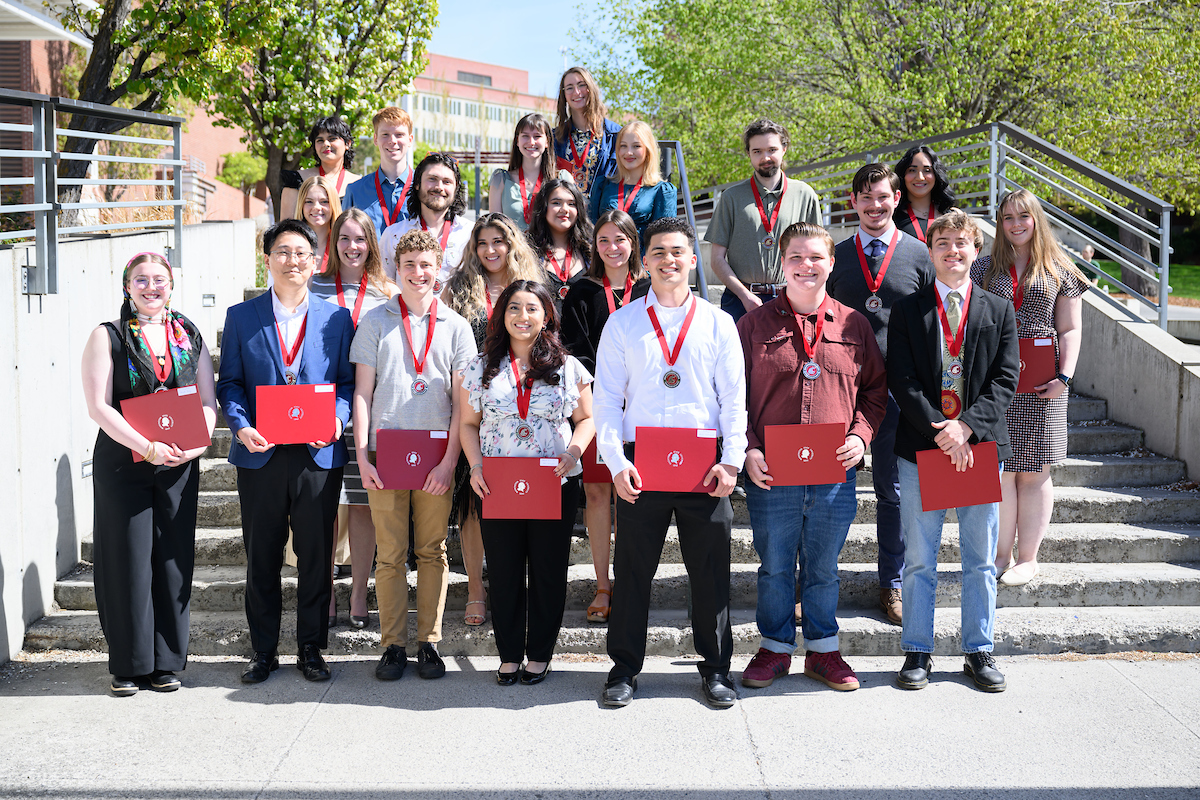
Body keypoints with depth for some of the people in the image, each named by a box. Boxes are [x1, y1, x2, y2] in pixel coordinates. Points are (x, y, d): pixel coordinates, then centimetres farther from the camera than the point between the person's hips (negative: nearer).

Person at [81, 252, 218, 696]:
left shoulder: (189, 336, 10)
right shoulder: (107, 337, 0)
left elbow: (208, 401, 8)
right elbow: (98, 406, -8)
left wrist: (198, 441, -12)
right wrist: (147, 448, -19)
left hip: (179, 465, 3)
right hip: (123, 464, -3)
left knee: (173, 559, 6)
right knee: (128, 560, 0)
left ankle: (167, 662, 16)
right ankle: (129, 664, 11)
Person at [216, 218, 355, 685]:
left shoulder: (336, 319, 7)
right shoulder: (241, 317, 7)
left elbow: (349, 381, 7)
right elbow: (229, 383, 6)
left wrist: (337, 419, -13)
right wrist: (241, 426, -11)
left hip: (319, 454, 0)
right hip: (260, 454, 0)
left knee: (316, 558, 6)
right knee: (261, 559, 7)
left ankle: (311, 649, 19)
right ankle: (263, 651, 20)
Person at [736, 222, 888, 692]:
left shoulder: (853, 325, 6)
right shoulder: (755, 324, 1)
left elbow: (875, 389, 13)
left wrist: (860, 436, -3)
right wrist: (748, 449, -9)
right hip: (770, 473, -1)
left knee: (823, 568, 13)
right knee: (774, 567, 10)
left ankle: (822, 649, 27)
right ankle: (775, 648, 26)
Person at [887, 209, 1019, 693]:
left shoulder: (999, 312, 8)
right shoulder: (907, 311, 3)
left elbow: (1005, 379, 0)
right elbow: (901, 381, -4)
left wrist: (967, 425, -15)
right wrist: (941, 432, -15)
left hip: (981, 447, 1)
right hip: (921, 447, -1)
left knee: (980, 559, 9)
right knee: (919, 559, 4)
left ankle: (979, 652, 20)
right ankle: (917, 652, 15)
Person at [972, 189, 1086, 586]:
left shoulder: (1060, 270, 7)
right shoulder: (985, 268, 9)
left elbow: (1070, 330, 5)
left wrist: (1064, 376, -8)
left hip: (1040, 384, -1)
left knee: (1033, 472, 2)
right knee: (998, 471, 0)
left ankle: (1028, 558, 11)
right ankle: (1001, 554, 10)